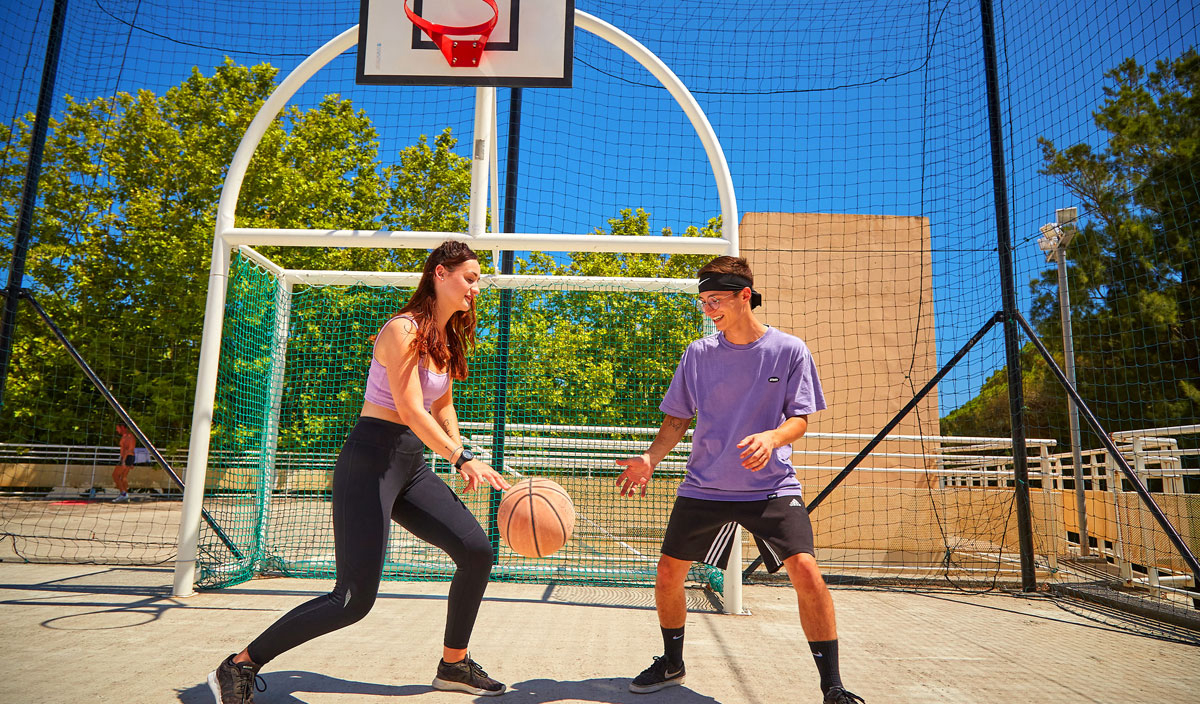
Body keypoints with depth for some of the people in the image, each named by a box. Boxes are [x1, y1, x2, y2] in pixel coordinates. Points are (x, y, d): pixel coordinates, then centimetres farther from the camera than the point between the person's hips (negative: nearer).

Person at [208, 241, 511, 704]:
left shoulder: (447, 340, 14)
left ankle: (454, 665, 21)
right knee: (354, 599, -10)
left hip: (410, 466, 9)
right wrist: (463, 457, -24)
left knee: (477, 552, 3)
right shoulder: (403, 330, -14)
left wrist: (461, 461, 11)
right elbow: (410, 410, -22)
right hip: (370, 461, -9)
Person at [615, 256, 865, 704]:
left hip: (772, 486, -2)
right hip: (704, 488, 3)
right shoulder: (697, 354, 1)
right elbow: (677, 420, 7)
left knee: (806, 572, -18)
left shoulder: (789, 351, -5)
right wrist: (651, 458, -10)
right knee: (668, 574, 5)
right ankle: (671, 665, 31)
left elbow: (800, 419, -5)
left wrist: (771, 437, -26)